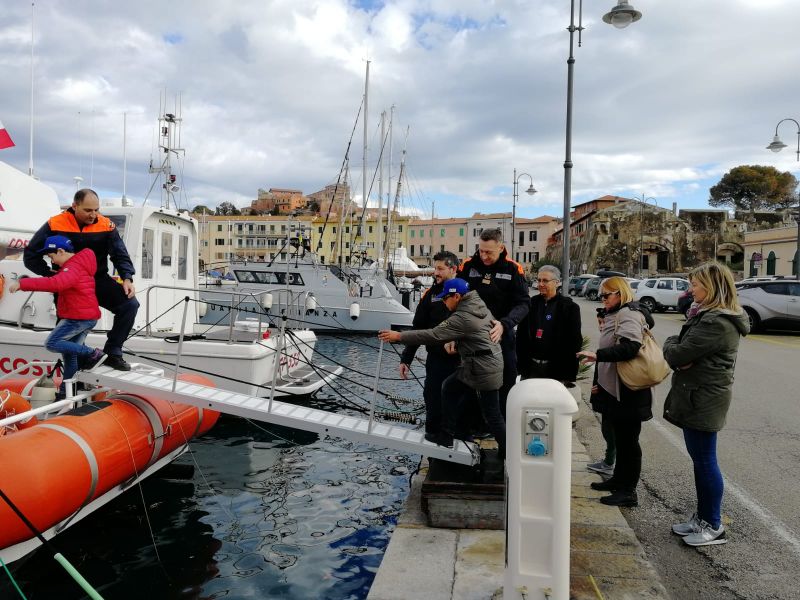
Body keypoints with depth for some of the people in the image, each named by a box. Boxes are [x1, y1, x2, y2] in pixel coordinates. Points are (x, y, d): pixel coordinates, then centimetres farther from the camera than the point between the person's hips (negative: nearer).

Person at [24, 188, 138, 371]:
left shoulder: (106, 226, -8)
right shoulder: (55, 225, -12)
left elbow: (120, 254, -5)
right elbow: (31, 256, -5)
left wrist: (127, 278, -22)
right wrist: (52, 275, -17)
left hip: (98, 280, 1)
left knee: (130, 303, -18)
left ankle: (112, 353, -6)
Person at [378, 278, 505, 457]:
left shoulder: (462, 318, -21)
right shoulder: (480, 306, 6)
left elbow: (434, 335, -23)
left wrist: (399, 336, -21)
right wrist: (454, 342, 8)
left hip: (483, 370, -10)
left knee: (492, 415, 1)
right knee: (450, 387, 15)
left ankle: (508, 451, 15)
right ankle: (446, 434, 20)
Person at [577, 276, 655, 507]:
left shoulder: (629, 314, -14)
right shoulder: (615, 315, 16)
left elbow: (630, 347, -30)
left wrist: (598, 355, -36)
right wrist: (599, 381, 18)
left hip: (628, 392, -10)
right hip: (614, 388, 10)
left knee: (628, 440, 0)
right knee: (620, 437, 19)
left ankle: (628, 492, 9)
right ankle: (619, 480, 32)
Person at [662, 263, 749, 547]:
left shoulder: (715, 323, -22)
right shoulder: (708, 315, 14)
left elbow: (677, 354, -23)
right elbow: (688, 354, 13)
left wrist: (670, 343, -1)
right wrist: (677, 349, -10)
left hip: (704, 399, -11)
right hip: (698, 396, 11)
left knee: (705, 461, 0)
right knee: (700, 460, 17)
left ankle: (713, 527, 13)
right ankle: (702, 517, 29)